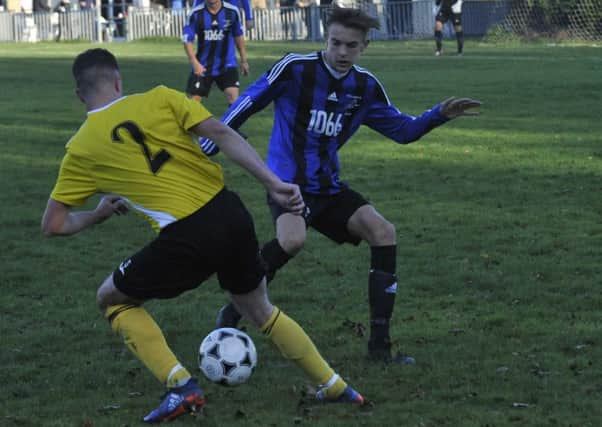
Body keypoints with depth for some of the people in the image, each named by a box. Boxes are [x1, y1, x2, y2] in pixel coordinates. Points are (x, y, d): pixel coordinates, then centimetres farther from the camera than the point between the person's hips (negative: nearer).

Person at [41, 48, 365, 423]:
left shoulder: (81, 149, 6)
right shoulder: (159, 99, 9)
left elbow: (54, 224, 9)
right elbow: (222, 134, -3)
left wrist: (99, 214, 28)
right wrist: (274, 183, -5)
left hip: (186, 238, -4)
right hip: (230, 214, 4)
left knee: (112, 299, 20)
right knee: (258, 309, 30)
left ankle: (182, 388, 7)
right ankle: (335, 386, 32)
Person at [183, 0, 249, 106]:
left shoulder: (232, 11, -6)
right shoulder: (196, 13, -10)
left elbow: (238, 36, 9)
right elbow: (187, 40, -10)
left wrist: (244, 60, 15)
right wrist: (195, 63, -23)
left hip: (227, 65, 0)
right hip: (202, 66, 0)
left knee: (234, 98, -16)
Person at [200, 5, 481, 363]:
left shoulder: (366, 87, 3)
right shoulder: (295, 69, -12)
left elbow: (402, 130, 14)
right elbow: (248, 104, -4)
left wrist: (440, 114, -4)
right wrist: (205, 150, -3)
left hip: (328, 187, 6)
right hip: (287, 182, -6)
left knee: (383, 232, -12)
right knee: (293, 239, -35)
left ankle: (380, 343, -5)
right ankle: (232, 314, -13)